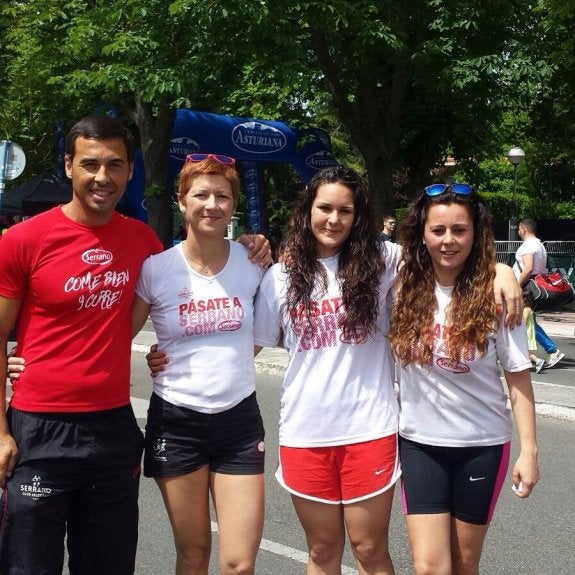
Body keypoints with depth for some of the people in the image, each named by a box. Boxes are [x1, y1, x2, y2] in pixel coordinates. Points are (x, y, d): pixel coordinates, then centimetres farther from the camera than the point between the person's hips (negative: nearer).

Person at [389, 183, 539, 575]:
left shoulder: (495, 295, -10)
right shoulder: (405, 289, -5)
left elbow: (519, 378, -6)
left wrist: (529, 450, -7)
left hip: (481, 446, -1)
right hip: (420, 443, 1)